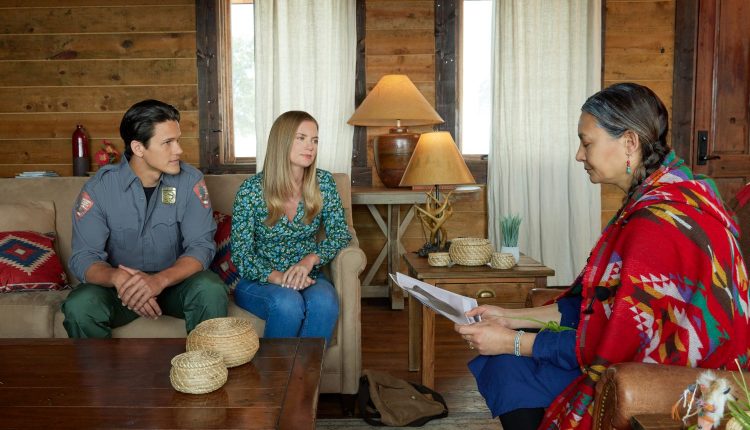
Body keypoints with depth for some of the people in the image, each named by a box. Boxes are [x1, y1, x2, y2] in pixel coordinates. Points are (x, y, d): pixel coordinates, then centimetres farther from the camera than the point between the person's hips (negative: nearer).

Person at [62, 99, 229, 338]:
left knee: (211, 290, -30)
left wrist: (160, 280, -35)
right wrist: (119, 278, -37)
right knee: (78, 306, -29)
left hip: (174, 281, 0)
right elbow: (84, 257, -14)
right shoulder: (99, 188, -11)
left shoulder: (190, 180, -10)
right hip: (119, 285, 0)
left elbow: (201, 246, -16)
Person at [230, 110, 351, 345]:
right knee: (288, 302, -35)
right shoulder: (251, 190, -10)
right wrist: (276, 277, -28)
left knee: (324, 301, -32)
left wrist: (310, 259, -21)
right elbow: (241, 255, -10)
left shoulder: (323, 183, 0)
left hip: (307, 277, 2)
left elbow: (340, 233, -1)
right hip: (258, 280, -2)